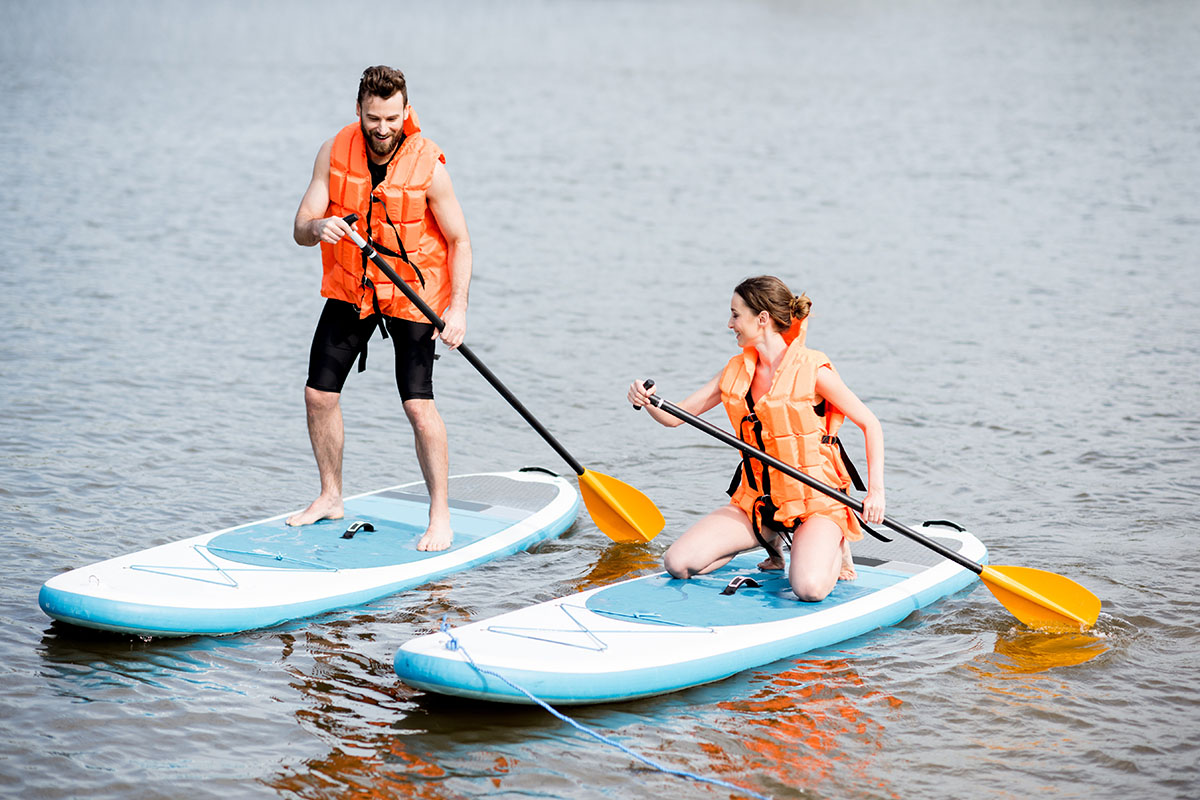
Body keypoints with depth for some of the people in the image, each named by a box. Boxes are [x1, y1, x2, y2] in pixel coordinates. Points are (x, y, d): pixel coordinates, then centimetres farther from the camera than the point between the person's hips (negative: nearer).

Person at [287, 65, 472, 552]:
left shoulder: (428, 166, -18)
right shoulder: (334, 153, -10)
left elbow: (459, 241, -10)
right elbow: (300, 230, -9)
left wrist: (457, 307, -21)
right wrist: (318, 227, -34)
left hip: (412, 295, -4)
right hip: (349, 291, 4)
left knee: (418, 404, -14)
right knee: (319, 394, 4)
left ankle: (440, 514, 0)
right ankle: (331, 498, 23)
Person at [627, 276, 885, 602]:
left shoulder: (812, 370, -12)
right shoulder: (736, 370, 6)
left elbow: (870, 424, -6)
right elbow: (675, 416, 6)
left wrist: (876, 491, -14)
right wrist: (648, 401, -17)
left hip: (815, 502, -6)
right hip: (756, 500, 6)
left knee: (809, 588, -32)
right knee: (678, 563, -10)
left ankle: (835, 545, 6)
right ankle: (768, 538, 14)